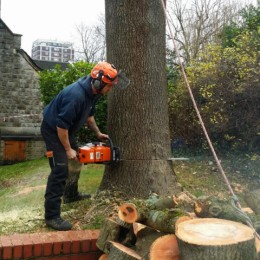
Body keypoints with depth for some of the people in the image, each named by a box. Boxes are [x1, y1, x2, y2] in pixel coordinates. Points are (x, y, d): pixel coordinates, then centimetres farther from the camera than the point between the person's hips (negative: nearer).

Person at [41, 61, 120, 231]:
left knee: (76, 162, 21)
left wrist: (98, 133, 7)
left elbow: (89, 114, 13)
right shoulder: (76, 95, -35)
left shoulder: (93, 92, -5)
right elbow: (61, 125, -31)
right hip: (53, 130, -10)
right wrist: (68, 149, -23)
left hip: (67, 129, 10)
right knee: (60, 169, -15)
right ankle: (52, 216, -10)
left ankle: (72, 195, 42)